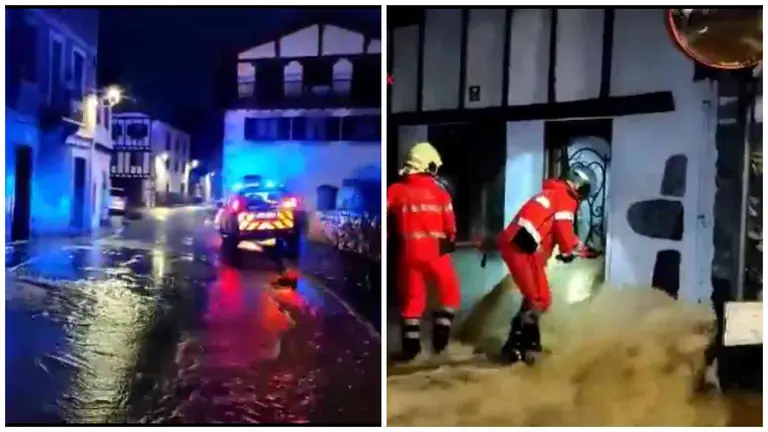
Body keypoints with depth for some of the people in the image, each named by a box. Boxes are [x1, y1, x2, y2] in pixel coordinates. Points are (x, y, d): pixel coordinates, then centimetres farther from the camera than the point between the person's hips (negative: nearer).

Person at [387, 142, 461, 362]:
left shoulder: (396, 190, 1)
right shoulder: (439, 191, -2)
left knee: (411, 297, 13)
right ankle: (440, 334, 11)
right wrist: (451, 242, 21)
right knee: (449, 291, 17)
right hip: (435, 250, -2)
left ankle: (411, 345, 14)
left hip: (409, 251, 2)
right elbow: (449, 224, 3)